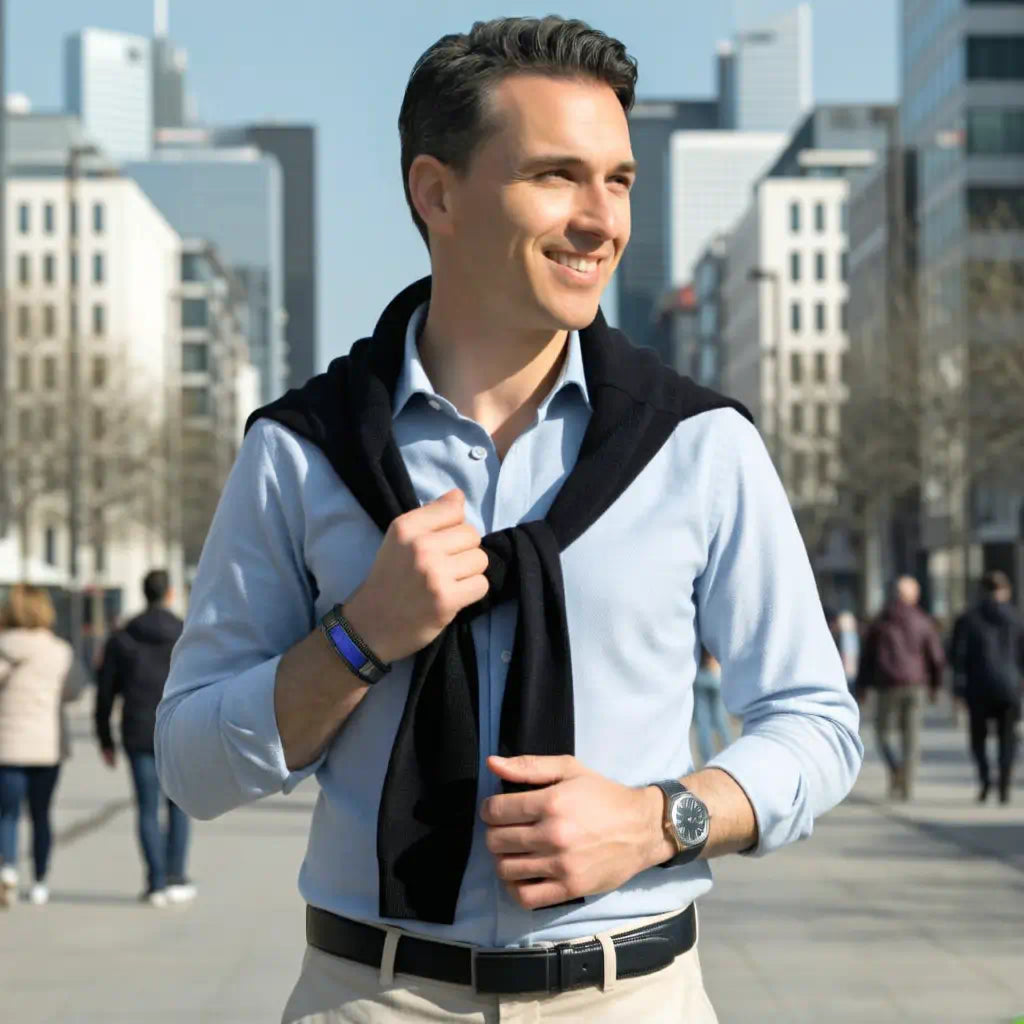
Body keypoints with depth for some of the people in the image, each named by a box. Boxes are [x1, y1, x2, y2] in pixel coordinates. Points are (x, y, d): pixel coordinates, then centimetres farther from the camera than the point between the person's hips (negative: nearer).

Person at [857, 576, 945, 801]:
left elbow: (867, 656, 4)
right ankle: (907, 785, 0)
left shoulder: (879, 623, 3)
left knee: (882, 731, 11)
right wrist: (935, 686, 12)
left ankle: (895, 769, -15)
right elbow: (936, 656, 0)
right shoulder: (923, 622, 2)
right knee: (911, 735, 6)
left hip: (888, 684, 0)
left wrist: (862, 687, 11)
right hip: (915, 684, 1)